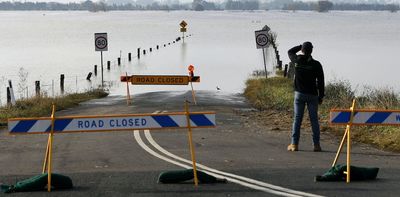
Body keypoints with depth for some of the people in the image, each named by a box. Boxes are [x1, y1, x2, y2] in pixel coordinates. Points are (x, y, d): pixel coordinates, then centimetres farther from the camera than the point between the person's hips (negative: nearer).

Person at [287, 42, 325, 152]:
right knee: (314, 119, 4)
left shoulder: (297, 60, -5)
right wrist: (321, 96, 3)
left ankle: (294, 144, 1)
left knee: (297, 119, 4)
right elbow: (320, 82, -5)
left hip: (299, 94, 1)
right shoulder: (316, 64, -8)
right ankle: (316, 145, 3)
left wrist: (301, 46, 16)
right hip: (312, 95, -1)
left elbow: (290, 52, 19)